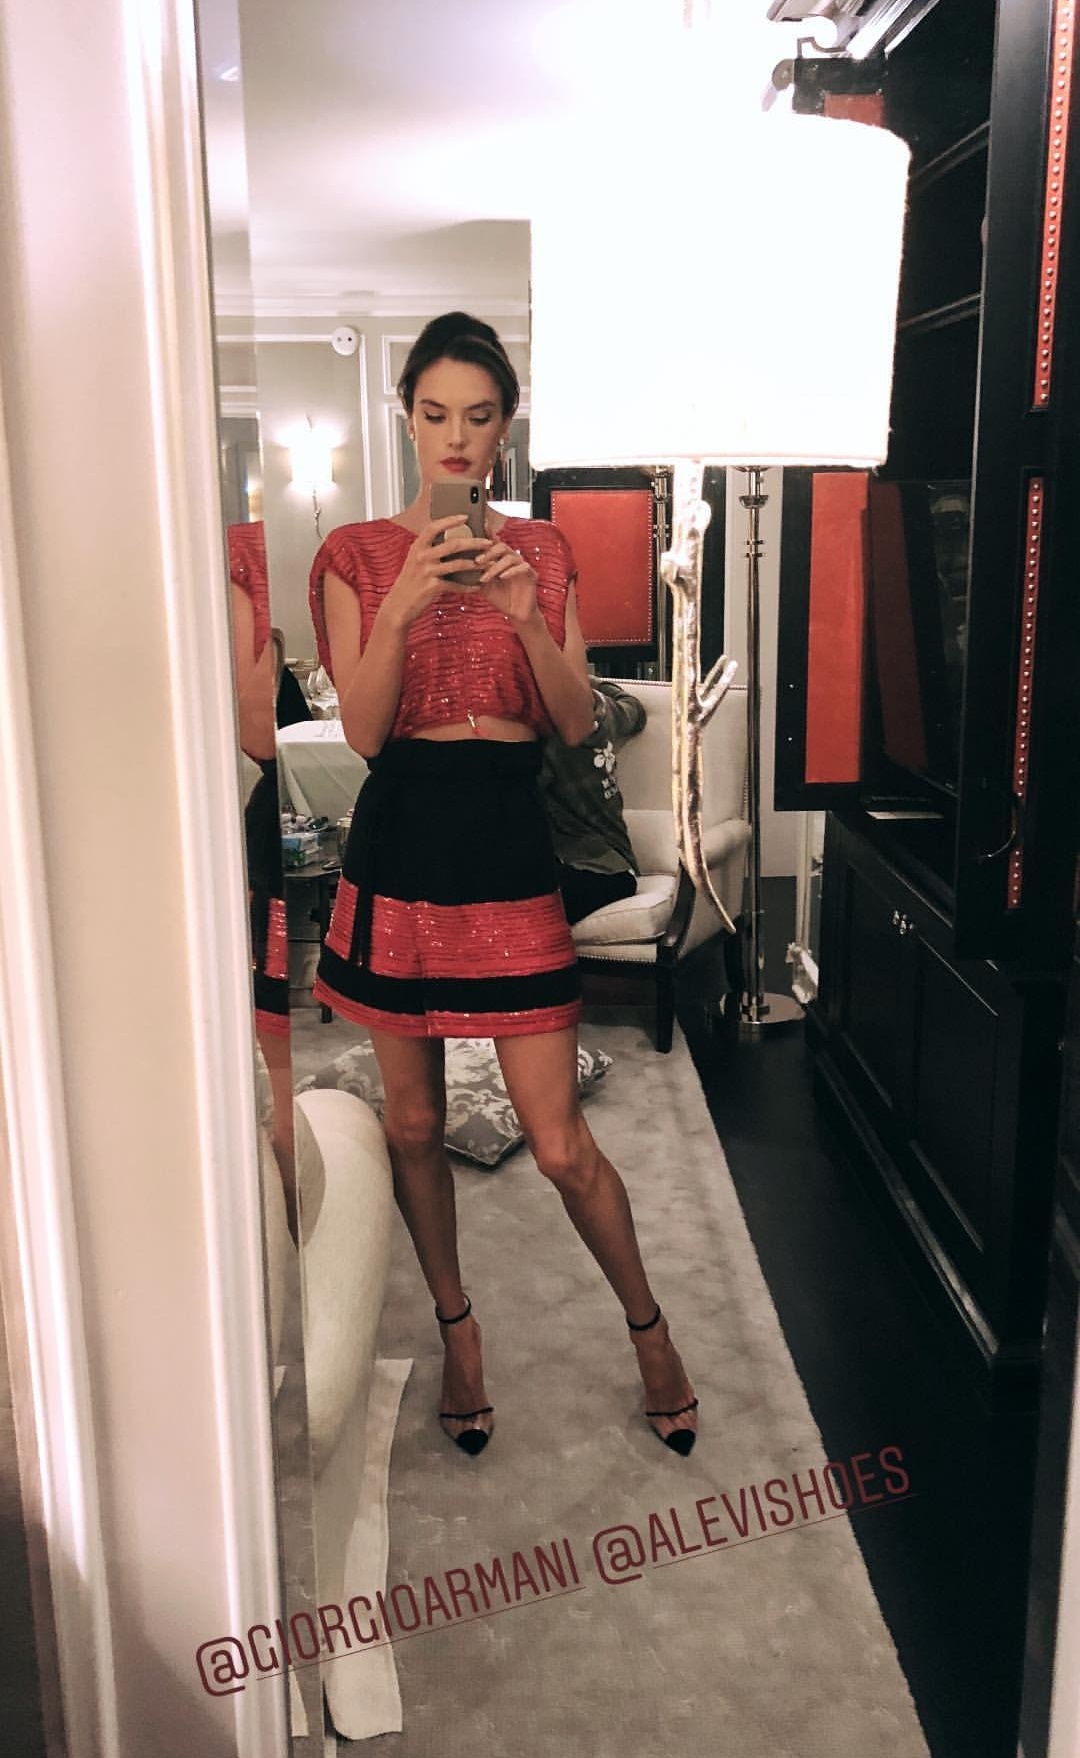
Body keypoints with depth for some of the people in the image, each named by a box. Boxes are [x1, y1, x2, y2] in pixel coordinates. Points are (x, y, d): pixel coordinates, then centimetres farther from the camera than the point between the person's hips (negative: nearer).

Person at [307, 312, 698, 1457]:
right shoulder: (357, 556, 1)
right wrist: (403, 604, -21)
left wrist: (527, 615, -16)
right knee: (413, 1122, 12)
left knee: (560, 1144, 0)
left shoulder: (541, 552, 6)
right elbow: (362, 731, -8)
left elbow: (578, 722, 0)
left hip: (510, 855, 0)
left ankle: (649, 1328, 25)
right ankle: (456, 1328, 35)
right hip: (400, 852, 1)